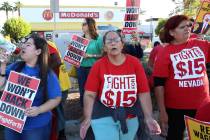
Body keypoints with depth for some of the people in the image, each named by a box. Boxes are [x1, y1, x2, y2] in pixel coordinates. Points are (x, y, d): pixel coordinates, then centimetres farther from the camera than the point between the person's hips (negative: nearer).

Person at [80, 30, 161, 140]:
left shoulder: (135, 63, -5)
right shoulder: (98, 65, -8)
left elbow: (143, 92, -7)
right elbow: (90, 94, -9)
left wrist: (148, 117, -13)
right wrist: (88, 118, -18)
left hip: (130, 117, 3)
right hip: (103, 117, -2)